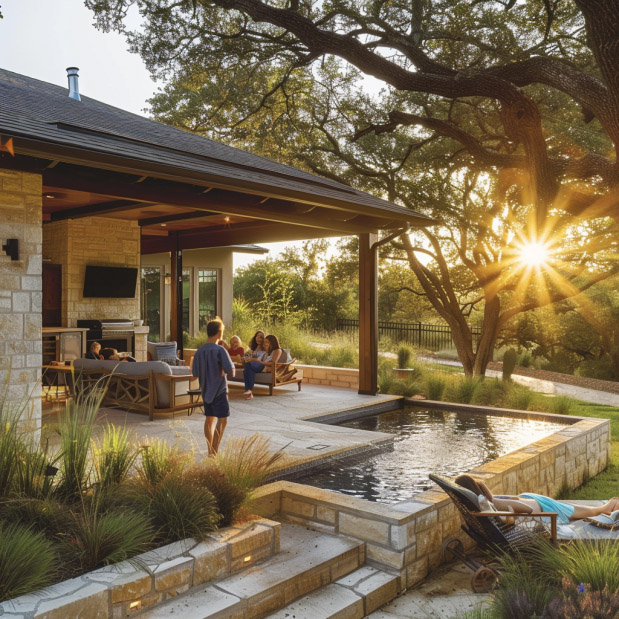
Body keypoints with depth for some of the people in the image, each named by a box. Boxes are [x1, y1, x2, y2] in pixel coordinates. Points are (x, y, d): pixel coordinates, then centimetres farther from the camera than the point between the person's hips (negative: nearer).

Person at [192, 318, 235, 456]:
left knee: (209, 419, 15)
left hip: (206, 390, 7)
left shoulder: (199, 352, 2)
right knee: (222, 420, -2)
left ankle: (210, 450, 22)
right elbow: (230, 371, -19)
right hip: (219, 390, -7)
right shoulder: (220, 350, -17)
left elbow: (195, 373, 6)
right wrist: (231, 365, 2)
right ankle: (214, 452, -7)